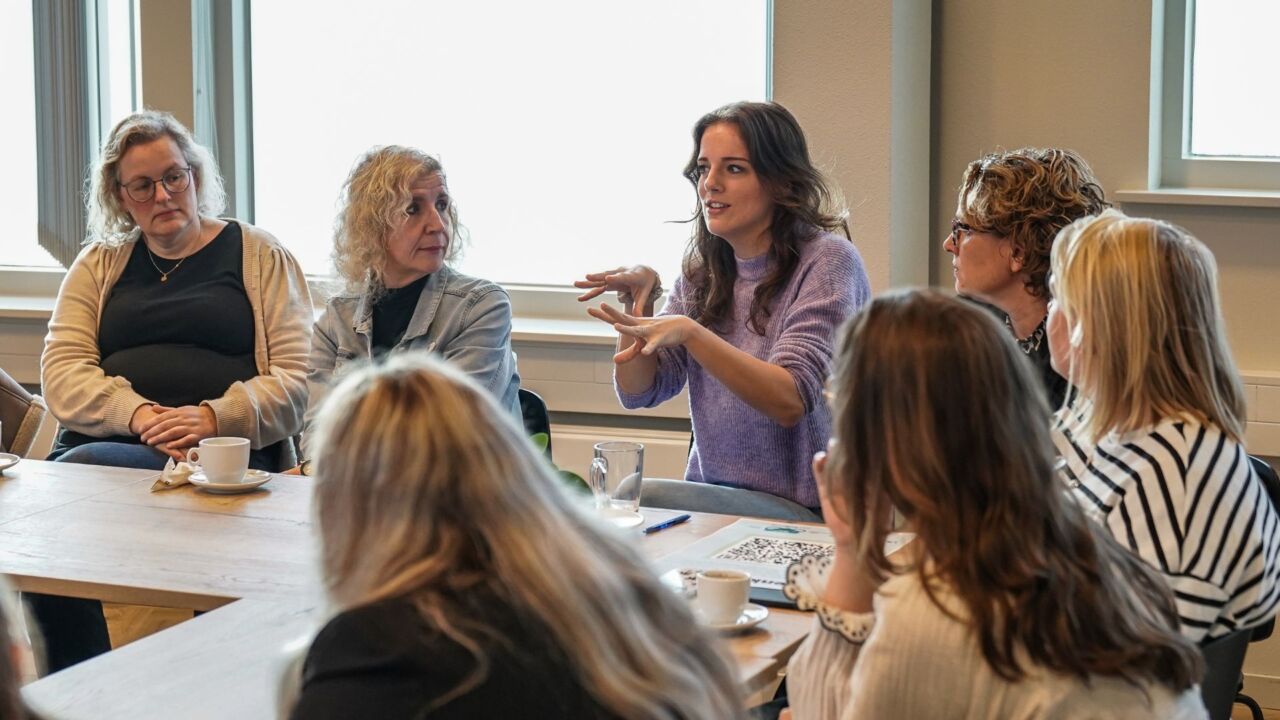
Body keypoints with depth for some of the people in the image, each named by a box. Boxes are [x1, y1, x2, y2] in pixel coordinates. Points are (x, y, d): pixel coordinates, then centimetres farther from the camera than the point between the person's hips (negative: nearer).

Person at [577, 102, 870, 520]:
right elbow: (639, 392, 7)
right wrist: (637, 303, -9)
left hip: (802, 512, -5)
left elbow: (791, 401, -21)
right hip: (713, 499, 5)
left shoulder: (827, 261, -9)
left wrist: (688, 331, -32)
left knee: (637, 499, -29)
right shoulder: (703, 272, 10)